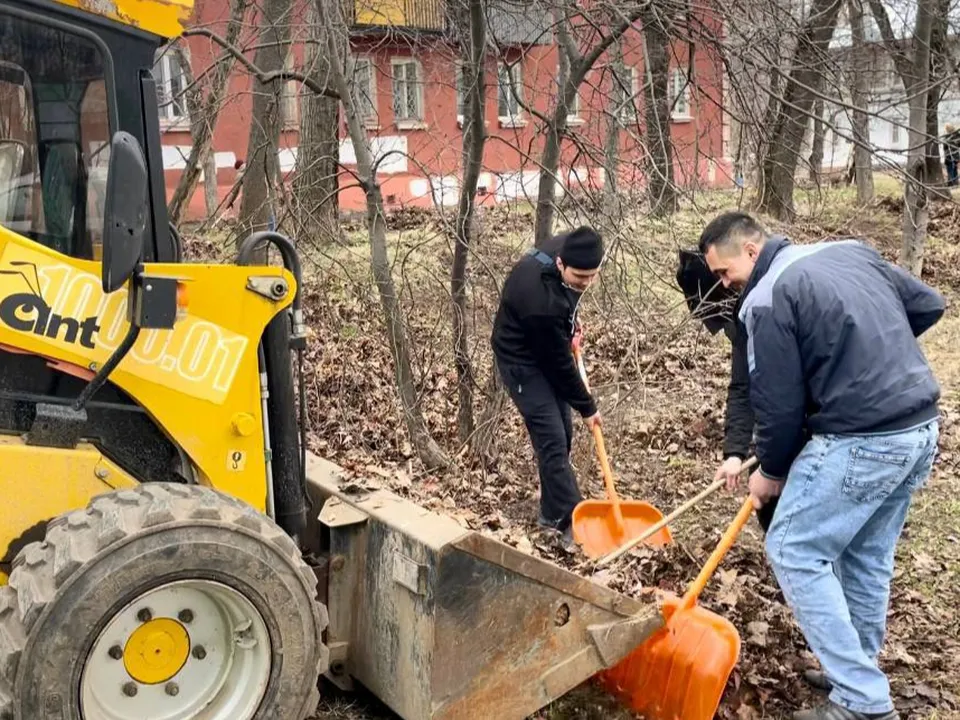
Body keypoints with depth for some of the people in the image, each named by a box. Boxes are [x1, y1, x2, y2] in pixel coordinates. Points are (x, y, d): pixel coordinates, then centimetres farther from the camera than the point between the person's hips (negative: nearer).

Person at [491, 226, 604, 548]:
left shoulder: (566, 245, -17)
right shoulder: (542, 301, -39)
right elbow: (559, 363, -25)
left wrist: (571, 320, 3)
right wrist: (587, 407, -12)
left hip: (547, 351, 9)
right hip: (523, 360, -9)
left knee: (563, 433, 13)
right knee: (552, 439, -12)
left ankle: (552, 511, 27)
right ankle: (572, 521, -5)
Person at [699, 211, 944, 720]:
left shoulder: (767, 299, -10)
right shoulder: (851, 251, 13)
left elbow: (779, 403, -9)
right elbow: (928, 305, 18)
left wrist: (771, 471, 7)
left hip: (861, 442, -9)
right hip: (921, 428, 9)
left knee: (793, 551, 2)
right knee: (868, 555, 20)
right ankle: (859, 672, 32)